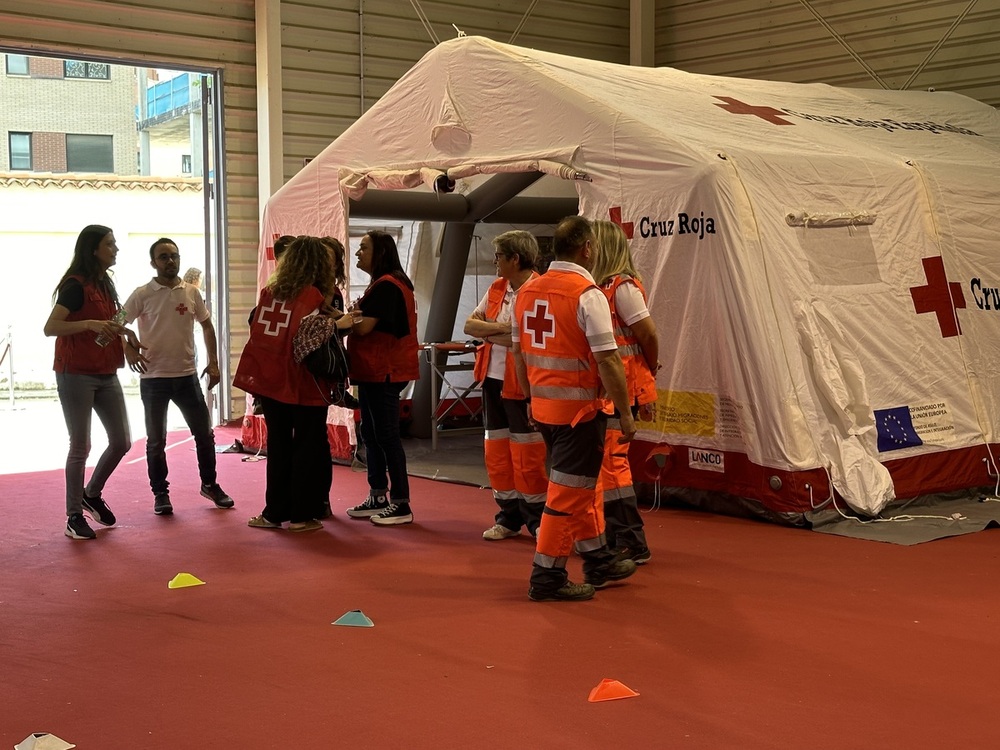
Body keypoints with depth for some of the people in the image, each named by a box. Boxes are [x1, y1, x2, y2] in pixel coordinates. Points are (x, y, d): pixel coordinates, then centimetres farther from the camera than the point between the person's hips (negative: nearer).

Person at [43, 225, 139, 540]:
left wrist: (125, 332, 10)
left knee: (121, 442, 7)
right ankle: (74, 517, 7)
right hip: (76, 375, -8)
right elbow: (50, 327, -21)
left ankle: (92, 495, 28)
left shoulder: (106, 284, 13)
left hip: (106, 374, 8)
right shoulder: (75, 285, -12)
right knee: (80, 446, -4)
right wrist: (89, 324, -32)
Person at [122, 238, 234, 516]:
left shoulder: (192, 292, 2)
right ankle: (160, 493, 18)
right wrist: (128, 351, -19)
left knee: (204, 433, 9)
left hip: (187, 376, 3)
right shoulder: (142, 295, -6)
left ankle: (210, 484, 27)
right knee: (156, 440, 6)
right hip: (153, 378, -3)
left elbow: (206, 326, 13)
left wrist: (213, 362, 7)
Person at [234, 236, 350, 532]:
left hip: (269, 380, 5)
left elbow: (258, 329, 10)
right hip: (301, 384, -5)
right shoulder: (312, 295, -12)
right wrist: (339, 323, -12)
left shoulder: (270, 290, 6)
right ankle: (302, 515, 8)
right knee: (308, 448, 7)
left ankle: (275, 512, 17)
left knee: (279, 448, 14)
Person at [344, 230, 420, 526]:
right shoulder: (385, 284, 18)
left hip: (383, 372, -11)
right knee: (371, 434, 14)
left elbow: (363, 327, -21)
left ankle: (401, 505, -2)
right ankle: (378, 498, 21)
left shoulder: (385, 286, -16)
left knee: (386, 436, -7)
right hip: (374, 371, 11)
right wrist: (354, 314, 0)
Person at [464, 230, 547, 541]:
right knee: (497, 452, 12)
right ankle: (509, 518, 23)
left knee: (528, 456, -1)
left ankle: (538, 520, 11)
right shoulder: (496, 289, 11)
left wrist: (489, 334, -12)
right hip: (494, 379, 8)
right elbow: (470, 325, 3)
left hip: (522, 385, -8)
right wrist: (501, 328, -13)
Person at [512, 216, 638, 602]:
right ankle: (547, 576, 6)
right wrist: (625, 413, -12)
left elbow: (519, 351, 14)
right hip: (579, 407, -8)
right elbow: (607, 360, -18)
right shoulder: (588, 295, -16)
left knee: (581, 484, 20)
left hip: (542, 406, 8)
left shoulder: (527, 291, 6)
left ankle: (597, 560, 31)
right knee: (568, 492, 1)